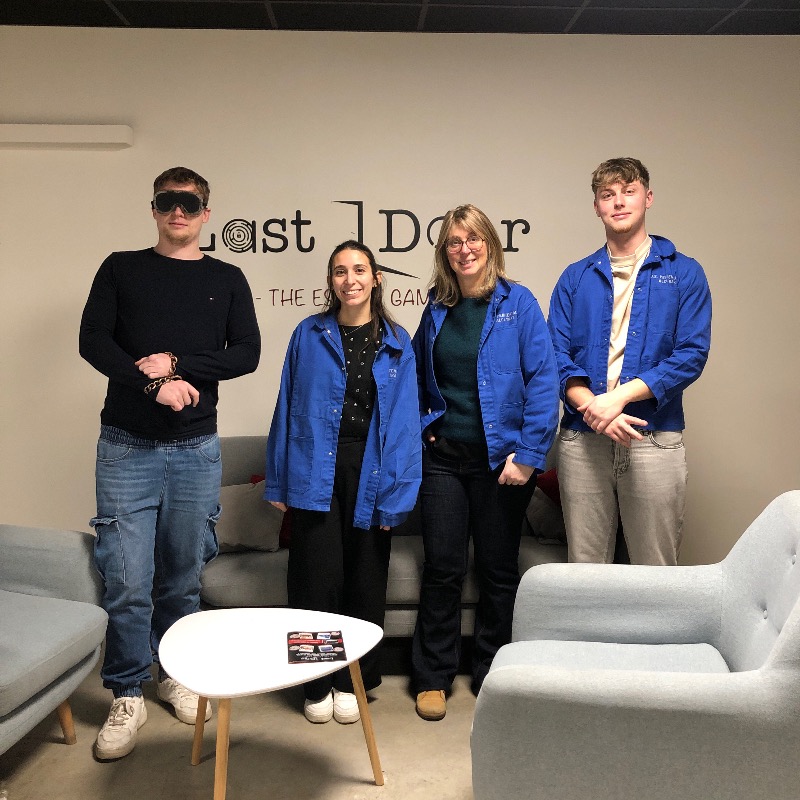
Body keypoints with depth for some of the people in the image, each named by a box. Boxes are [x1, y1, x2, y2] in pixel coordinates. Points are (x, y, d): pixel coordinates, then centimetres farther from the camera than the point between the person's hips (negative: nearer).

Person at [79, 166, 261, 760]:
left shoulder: (227, 279, 10)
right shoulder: (121, 269, 8)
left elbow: (247, 353, 0)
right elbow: (93, 341, -2)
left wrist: (179, 365, -12)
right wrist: (153, 383, -15)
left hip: (196, 449, 1)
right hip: (127, 447, -1)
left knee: (183, 577, 10)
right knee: (128, 582, -2)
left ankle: (176, 674, 30)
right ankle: (128, 697, 14)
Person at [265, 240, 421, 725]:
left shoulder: (397, 343, 4)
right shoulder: (308, 336, 5)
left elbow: (404, 421, 0)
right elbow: (287, 408, 6)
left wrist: (396, 489, -7)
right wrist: (278, 481, 4)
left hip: (371, 473, 1)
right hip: (316, 472, 0)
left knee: (366, 580, 9)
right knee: (317, 579, 1)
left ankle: (353, 683, 26)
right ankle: (318, 685, 19)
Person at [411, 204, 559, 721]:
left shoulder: (518, 303, -4)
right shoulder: (437, 310, 9)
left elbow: (544, 381, -10)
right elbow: (420, 380, 22)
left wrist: (528, 454, -15)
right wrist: (424, 425, 7)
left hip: (500, 460, -2)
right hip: (444, 457, 3)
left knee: (499, 571, 9)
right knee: (443, 568, 4)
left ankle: (492, 675, 26)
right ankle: (433, 678, 19)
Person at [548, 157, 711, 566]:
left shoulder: (684, 273, 6)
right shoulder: (575, 278, 12)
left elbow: (691, 355, -4)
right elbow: (557, 354, 4)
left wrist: (619, 397, -14)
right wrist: (592, 407, -13)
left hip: (655, 439, -2)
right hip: (582, 439, 2)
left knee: (655, 568, 5)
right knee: (584, 568, 9)